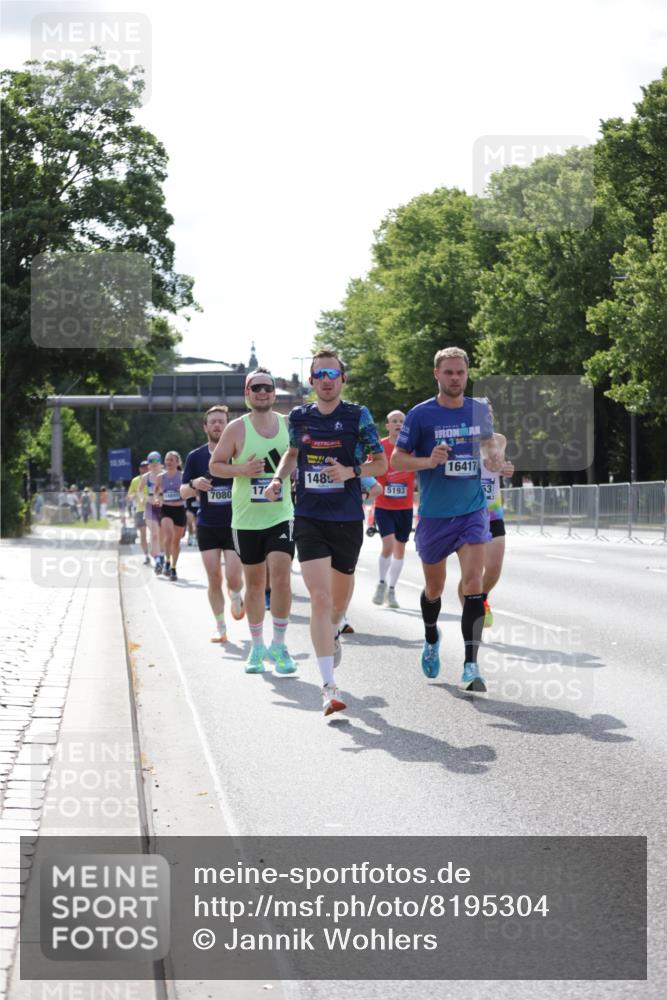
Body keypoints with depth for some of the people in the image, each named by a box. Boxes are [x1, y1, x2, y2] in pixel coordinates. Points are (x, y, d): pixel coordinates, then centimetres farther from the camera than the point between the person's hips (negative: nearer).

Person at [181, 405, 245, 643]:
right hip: (207, 525, 2)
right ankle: (220, 627, 12)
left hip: (234, 525, -2)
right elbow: (183, 492, 5)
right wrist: (194, 484, -16)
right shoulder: (196, 457, 4)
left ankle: (236, 598, 27)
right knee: (214, 579, 0)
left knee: (233, 577, -9)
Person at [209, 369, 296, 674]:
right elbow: (214, 465, 1)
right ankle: (257, 647, 23)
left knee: (281, 577, -14)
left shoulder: (289, 425, 4)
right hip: (246, 519, 0)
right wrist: (242, 470, -16)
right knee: (254, 582, 9)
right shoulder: (237, 428, -2)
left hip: (281, 515, 0)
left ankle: (278, 644, -2)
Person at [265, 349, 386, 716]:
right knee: (319, 598, -13)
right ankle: (329, 687, -13)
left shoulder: (358, 416, -3)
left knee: (340, 597, 16)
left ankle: (333, 633, 53)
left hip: (348, 519, 0)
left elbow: (381, 463, 1)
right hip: (309, 518, 0)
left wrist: (351, 471, -17)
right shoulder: (299, 417, 4)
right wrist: (278, 479, 6)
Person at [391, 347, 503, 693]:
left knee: (473, 581, -16)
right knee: (434, 588, 13)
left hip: (472, 511, 1)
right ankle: (431, 639, 45)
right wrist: (429, 461, -21)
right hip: (434, 514, -1)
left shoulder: (480, 409, 4)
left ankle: (471, 665, -16)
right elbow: (396, 460, -4)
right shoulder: (420, 414, -6)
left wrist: (493, 456, -1)